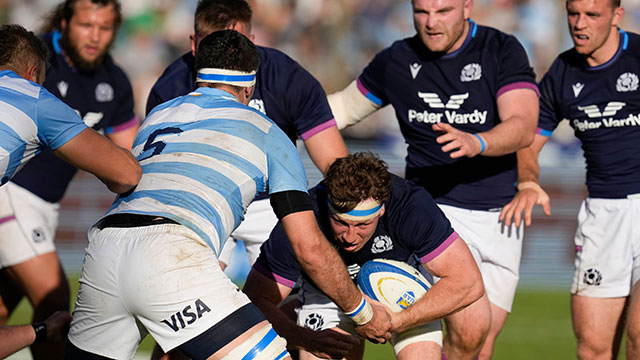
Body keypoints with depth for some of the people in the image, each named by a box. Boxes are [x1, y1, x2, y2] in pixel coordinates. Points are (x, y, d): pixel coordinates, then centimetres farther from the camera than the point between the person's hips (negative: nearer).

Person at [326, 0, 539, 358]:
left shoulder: (504, 50, -5)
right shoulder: (396, 61, 2)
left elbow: (523, 127, -20)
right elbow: (344, 106, 20)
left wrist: (476, 143, -39)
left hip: (500, 217, 1)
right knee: (470, 327, -22)